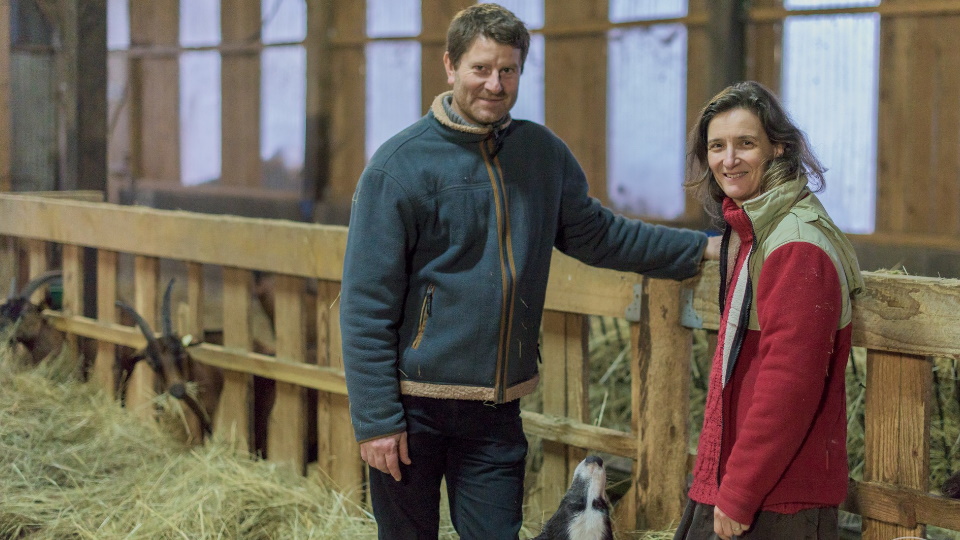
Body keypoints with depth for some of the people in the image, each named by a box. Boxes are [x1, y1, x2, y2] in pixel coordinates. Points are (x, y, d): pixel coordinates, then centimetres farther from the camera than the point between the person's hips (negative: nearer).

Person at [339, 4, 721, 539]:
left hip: (497, 412, 4)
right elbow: (366, 304, -11)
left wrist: (704, 249, 13)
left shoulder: (543, 153, 7)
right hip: (414, 409, -4)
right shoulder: (399, 166, -9)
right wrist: (375, 419, -14)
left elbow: (594, 233, 20)